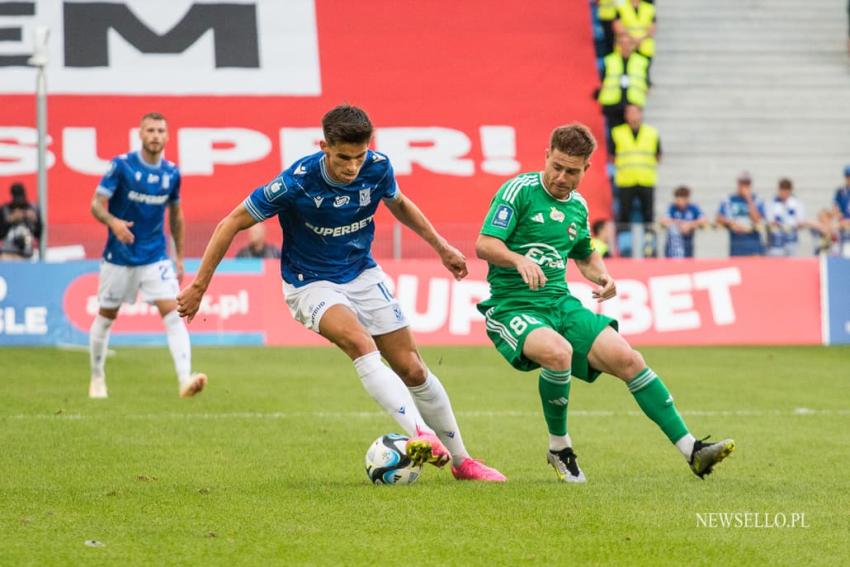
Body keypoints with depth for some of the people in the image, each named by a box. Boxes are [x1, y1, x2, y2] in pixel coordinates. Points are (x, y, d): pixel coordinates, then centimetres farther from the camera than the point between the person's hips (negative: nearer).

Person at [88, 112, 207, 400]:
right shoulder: (121, 165, -10)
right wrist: (113, 222, -34)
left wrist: (179, 257, 15)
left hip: (156, 257, 2)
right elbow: (96, 204, -13)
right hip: (119, 256, -2)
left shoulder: (171, 173, 2)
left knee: (173, 313, -15)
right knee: (106, 317, 10)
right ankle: (97, 378, 31)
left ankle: (185, 379, -24)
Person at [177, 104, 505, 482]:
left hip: (363, 275, 5)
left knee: (412, 368, 2)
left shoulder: (377, 168, -13)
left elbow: (398, 204, 12)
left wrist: (441, 246, 14)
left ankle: (460, 461, 18)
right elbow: (231, 224, -16)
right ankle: (422, 435, -44)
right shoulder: (296, 182, -26)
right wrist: (199, 286, -14)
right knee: (361, 345, -33)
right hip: (311, 284, -4)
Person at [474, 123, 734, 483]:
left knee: (626, 358, -9)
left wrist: (602, 277, 9)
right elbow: (484, 245, -16)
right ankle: (559, 448, -13)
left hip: (561, 304, 6)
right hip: (512, 306, -6)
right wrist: (520, 260, -35)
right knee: (558, 352, -36)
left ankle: (692, 451, -6)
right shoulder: (519, 191, -8)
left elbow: (585, 254, 31)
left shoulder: (578, 207, 13)